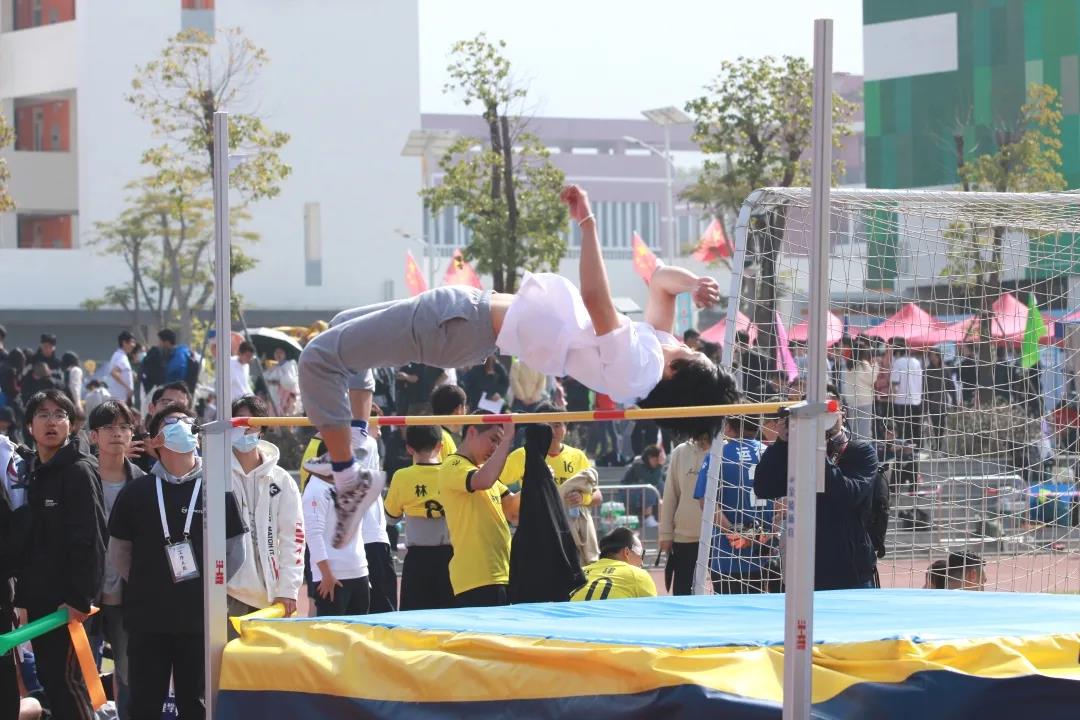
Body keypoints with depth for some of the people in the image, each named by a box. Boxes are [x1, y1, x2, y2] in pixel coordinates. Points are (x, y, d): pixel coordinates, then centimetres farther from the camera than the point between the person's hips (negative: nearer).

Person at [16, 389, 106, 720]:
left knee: (66, 677, -9)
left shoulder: (79, 472, -11)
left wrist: (81, 598, -22)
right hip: (38, 597, 8)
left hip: (66, 600, -8)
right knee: (48, 676, 11)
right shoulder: (32, 472, 14)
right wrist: (23, 592, 12)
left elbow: (90, 540, -18)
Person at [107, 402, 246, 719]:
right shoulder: (136, 492, 2)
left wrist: (210, 586, 2)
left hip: (200, 618, 0)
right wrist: (145, 585, 7)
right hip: (146, 619, 0)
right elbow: (118, 553, 10)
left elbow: (234, 553, 7)